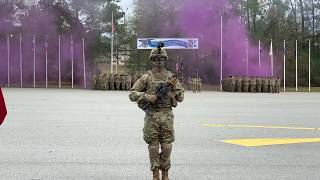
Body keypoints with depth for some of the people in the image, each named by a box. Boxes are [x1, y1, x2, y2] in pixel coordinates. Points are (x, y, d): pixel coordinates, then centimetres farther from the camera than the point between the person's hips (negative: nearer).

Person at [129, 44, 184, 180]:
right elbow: (132, 94, 1)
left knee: (167, 146, 0)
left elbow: (181, 97, 9)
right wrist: (147, 97, -13)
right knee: (153, 146, 1)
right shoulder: (146, 77, 4)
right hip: (151, 115, -1)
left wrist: (174, 86, -8)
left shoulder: (171, 77, 9)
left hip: (167, 115, 1)